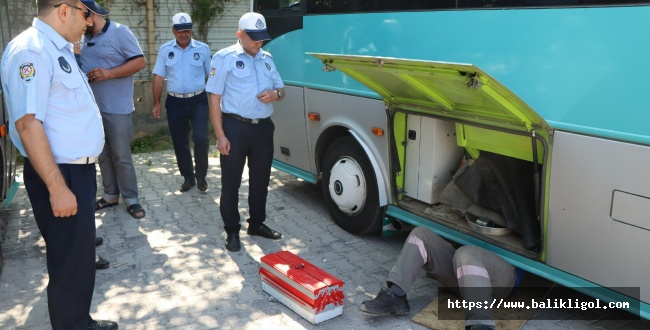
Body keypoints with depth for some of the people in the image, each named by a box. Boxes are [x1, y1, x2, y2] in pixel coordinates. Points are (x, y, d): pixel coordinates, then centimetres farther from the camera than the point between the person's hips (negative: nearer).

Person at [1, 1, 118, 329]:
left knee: (82, 254, 21)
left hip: (78, 169, 10)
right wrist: (57, 187, -27)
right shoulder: (31, 50, -19)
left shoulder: (58, 48, 13)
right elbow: (27, 122, -25)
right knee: (70, 262, 3)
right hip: (60, 176, -10)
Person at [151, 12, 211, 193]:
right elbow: (159, 77, 5)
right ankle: (188, 177, 24)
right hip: (175, 102, 2)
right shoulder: (165, 50, 3)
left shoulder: (203, 49, 0)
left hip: (198, 101, -2)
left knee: (201, 139, -14)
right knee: (180, 143, 8)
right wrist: (156, 103, 1)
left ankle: (201, 176, 7)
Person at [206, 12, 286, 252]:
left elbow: (281, 90, 20)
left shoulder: (267, 59, 13)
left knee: (261, 179, 15)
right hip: (235, 127, -5)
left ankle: (257, 224, 31)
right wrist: (220, 135, -13)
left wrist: (275, 94, -7)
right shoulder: (224, 58, -4)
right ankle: (232, 231, 17)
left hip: (263, 127, 6)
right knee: (231, 182, 4)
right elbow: (214, 98, -7)